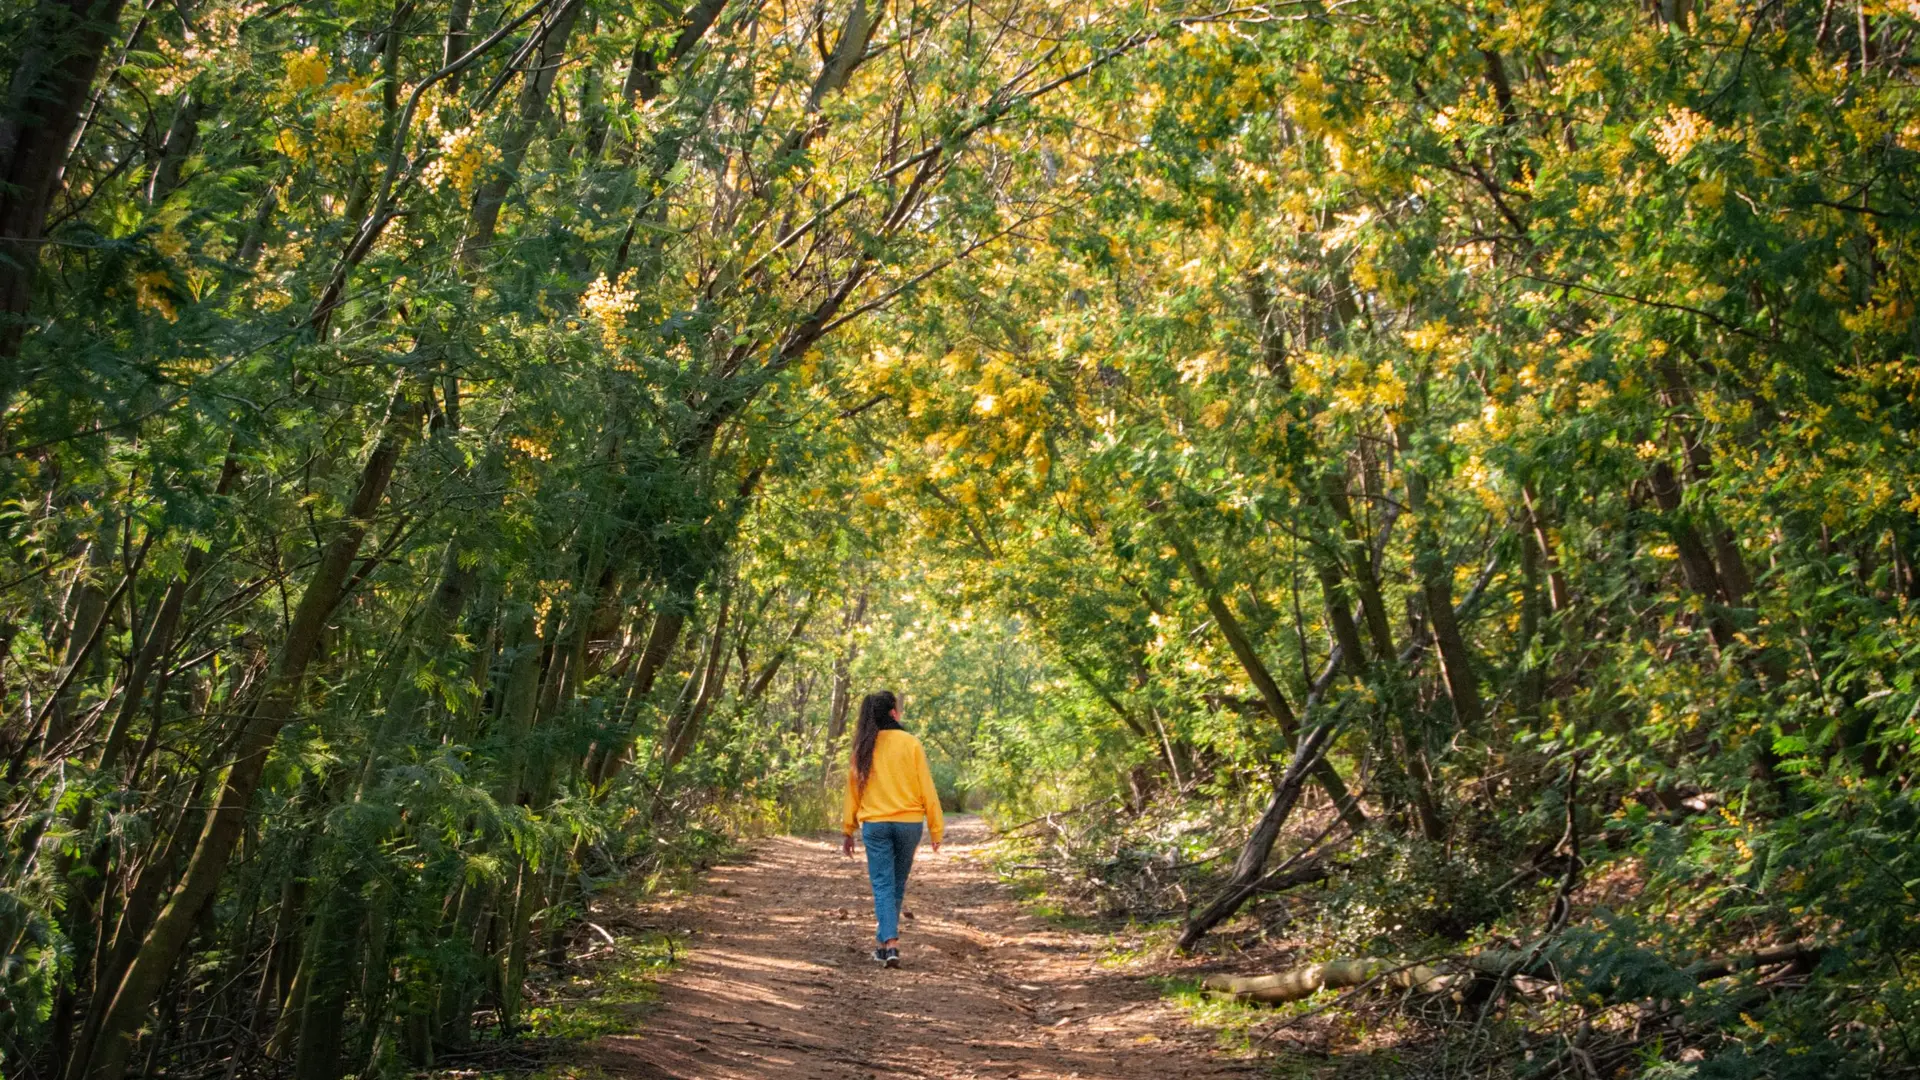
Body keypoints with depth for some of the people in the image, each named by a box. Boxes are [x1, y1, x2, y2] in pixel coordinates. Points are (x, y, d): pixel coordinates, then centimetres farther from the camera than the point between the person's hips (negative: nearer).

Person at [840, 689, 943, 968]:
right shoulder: (910, 744, -5)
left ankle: (890, 944, -12)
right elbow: (926, 788, -5)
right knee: (897, 885, 15)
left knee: (883, 885, 1)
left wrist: (848, 832, 14)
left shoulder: (864, 747, 2)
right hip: (908, 822, -1)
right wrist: (935, 828, 0)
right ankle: (886, 941, 24)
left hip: (874, 825, 1)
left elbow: (853, 790, 6)